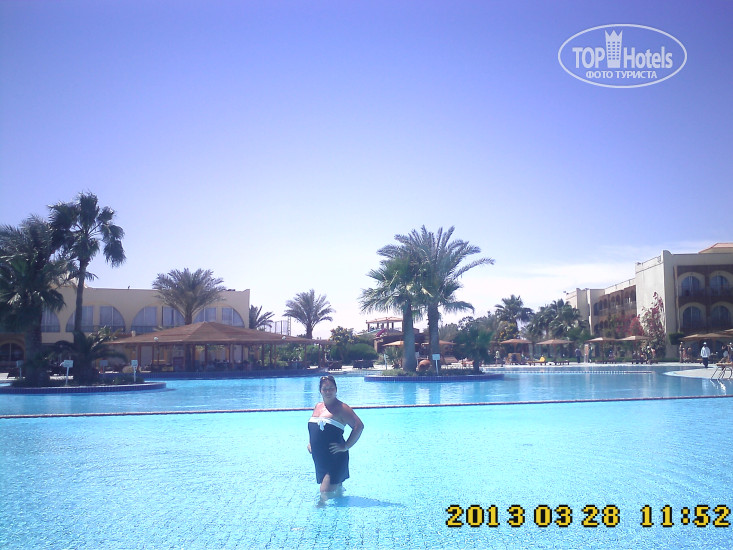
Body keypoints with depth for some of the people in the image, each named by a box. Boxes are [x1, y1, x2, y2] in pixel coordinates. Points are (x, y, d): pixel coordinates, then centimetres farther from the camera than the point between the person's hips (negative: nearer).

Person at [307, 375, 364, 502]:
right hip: (318, 458, 7)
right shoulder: (318, 407, 12)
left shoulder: (341, 408, -10)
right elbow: (312, 428, 29)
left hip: (335, 458, -7)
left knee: (325, 492, -13)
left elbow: (359, 426, -16)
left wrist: (346, 446, -16)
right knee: (336, 488, 18)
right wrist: (310, 442, 13)